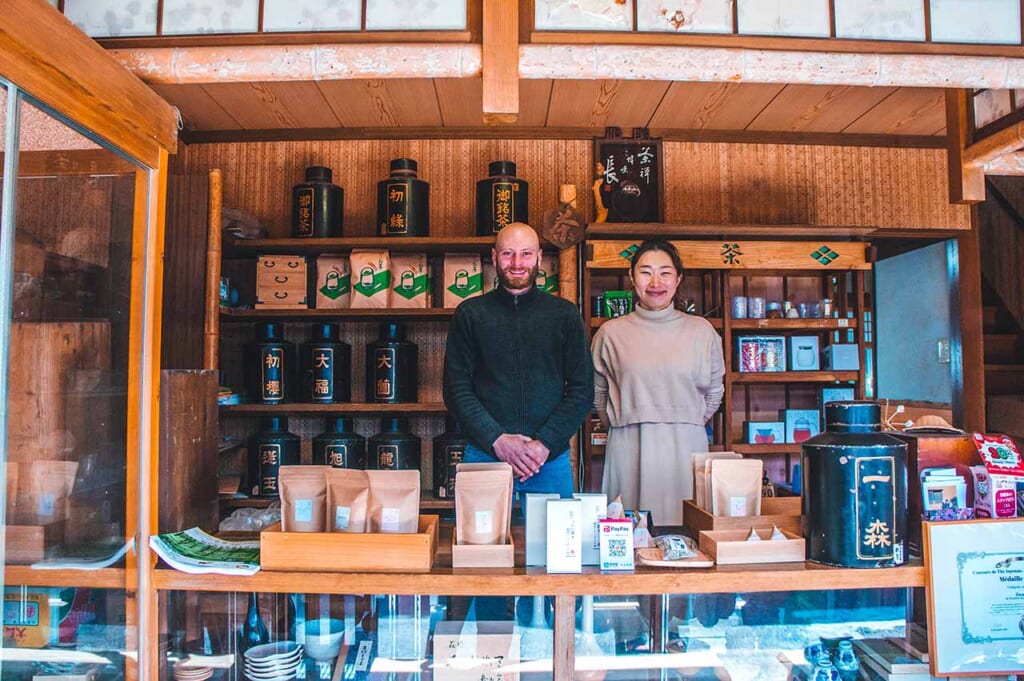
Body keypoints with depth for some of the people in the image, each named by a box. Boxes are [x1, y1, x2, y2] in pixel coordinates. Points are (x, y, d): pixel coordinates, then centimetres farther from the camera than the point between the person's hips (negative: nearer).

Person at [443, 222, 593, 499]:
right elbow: (457, 390, 0)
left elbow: (582, 390, 3)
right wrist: (496, 439, -12)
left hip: (550, 461, 1)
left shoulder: (565, 314, 5)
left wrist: (545, 443, -9)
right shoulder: (470, 314, 4)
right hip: (484, 455, 0)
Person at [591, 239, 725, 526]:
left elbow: (714, 392, 16)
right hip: (629, 449, -1)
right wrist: (624, 426, 9)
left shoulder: (701, 331, 6)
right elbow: (597, 394, 12)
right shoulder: (611, 333, 3)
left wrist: (685, 426, 11)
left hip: (686, 448, 1)